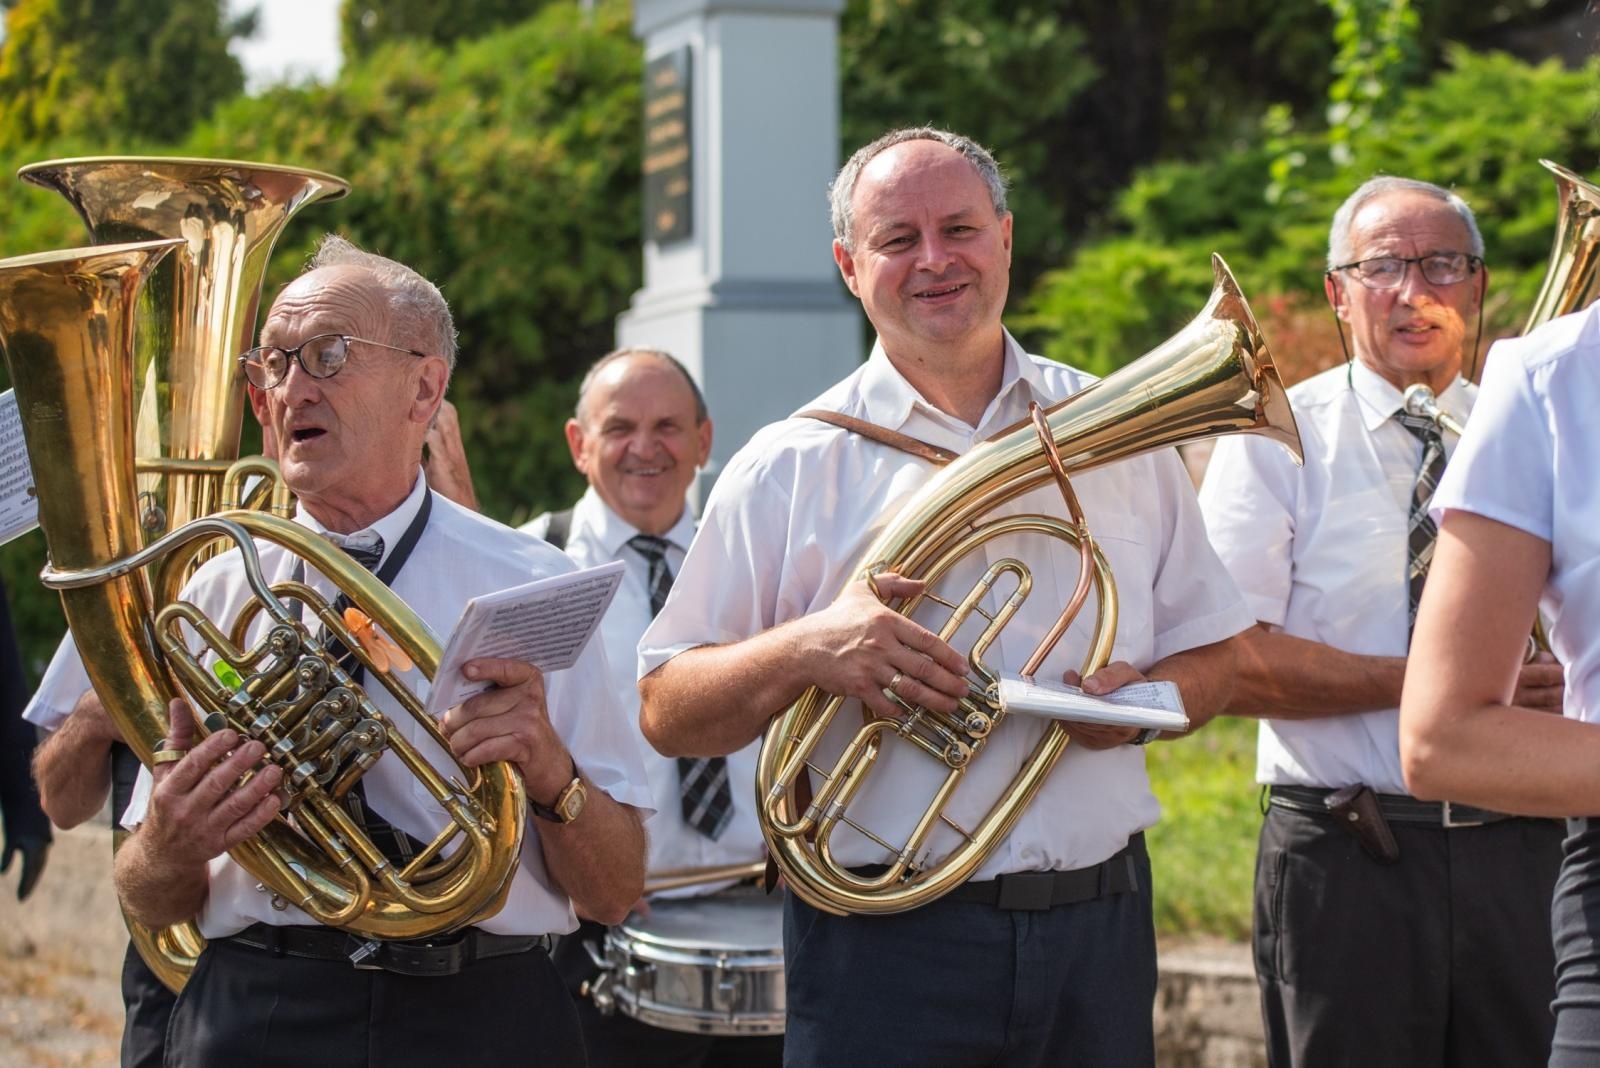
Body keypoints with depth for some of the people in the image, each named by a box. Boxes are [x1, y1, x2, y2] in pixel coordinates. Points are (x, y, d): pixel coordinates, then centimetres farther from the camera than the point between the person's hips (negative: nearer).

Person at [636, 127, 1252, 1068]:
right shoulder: (789, 469, 1)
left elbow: (1213, 654, 14)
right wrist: (801, 650, -19)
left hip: (1099, 923, 3)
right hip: (886, 945, -2)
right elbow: (667, 714, -1)